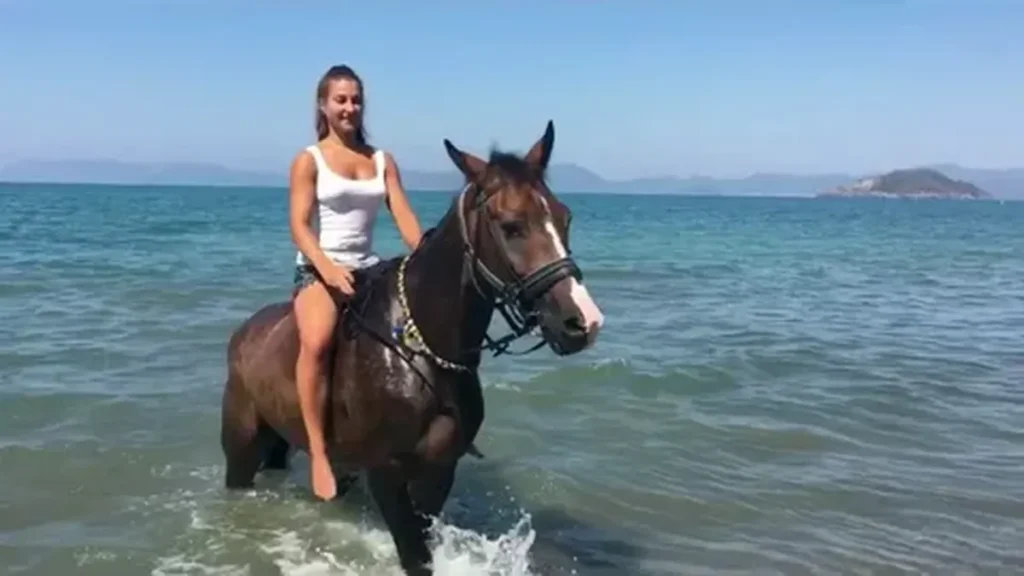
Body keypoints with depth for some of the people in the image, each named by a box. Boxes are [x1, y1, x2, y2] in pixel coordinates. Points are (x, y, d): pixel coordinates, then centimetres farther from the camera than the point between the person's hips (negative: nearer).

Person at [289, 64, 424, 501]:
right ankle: (318, 452, -27)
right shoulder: (309, 160, -1)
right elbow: (299, 226, -11)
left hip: (368, 270, 5)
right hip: (318, 270, -5)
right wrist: (327, 268, -28)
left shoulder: (383, 160, 11)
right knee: (316, 341, -35)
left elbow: (405, 218, 2)